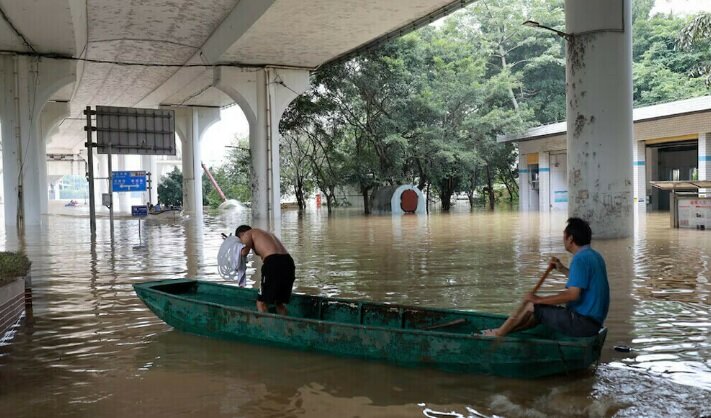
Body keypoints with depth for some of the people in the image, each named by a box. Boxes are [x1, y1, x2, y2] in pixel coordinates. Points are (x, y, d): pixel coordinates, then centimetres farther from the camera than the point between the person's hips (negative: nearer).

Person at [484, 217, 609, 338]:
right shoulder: (594, 255, 11)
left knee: (532, 306, 0)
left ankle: (499, 333, 15)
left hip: (583, 323, -9)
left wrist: (539, 299, -21)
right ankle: (501, 331, 25)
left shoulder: (580, 259, -20)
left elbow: (573, 294, -27)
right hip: (594, 320, 9)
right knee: (538, 310, 18)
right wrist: (562, 269, 16)